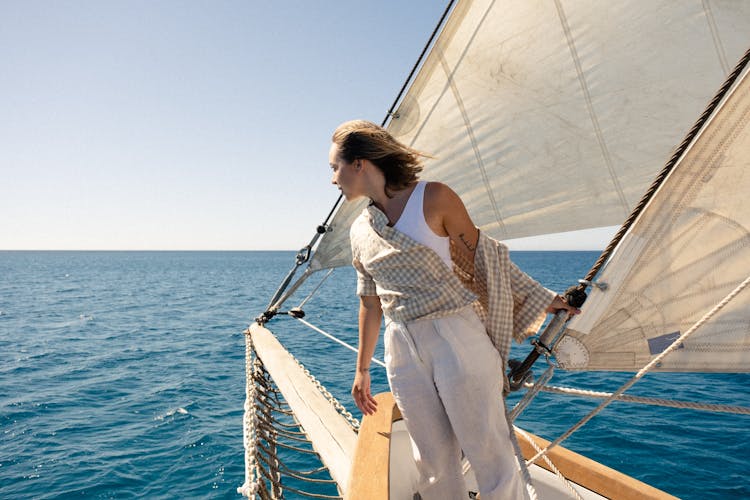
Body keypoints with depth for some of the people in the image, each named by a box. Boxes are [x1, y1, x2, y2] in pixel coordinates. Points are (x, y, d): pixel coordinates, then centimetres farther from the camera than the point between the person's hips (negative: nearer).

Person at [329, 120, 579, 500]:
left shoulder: (433, 198, -6)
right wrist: (362, 369, 23)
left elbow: (481, 255, 2)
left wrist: (539, 299, 7)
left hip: (456, 339, -4)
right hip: (402, 351, 5)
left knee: (489, 452, 1)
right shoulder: (359, 232, 10)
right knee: (434, 464, 10)